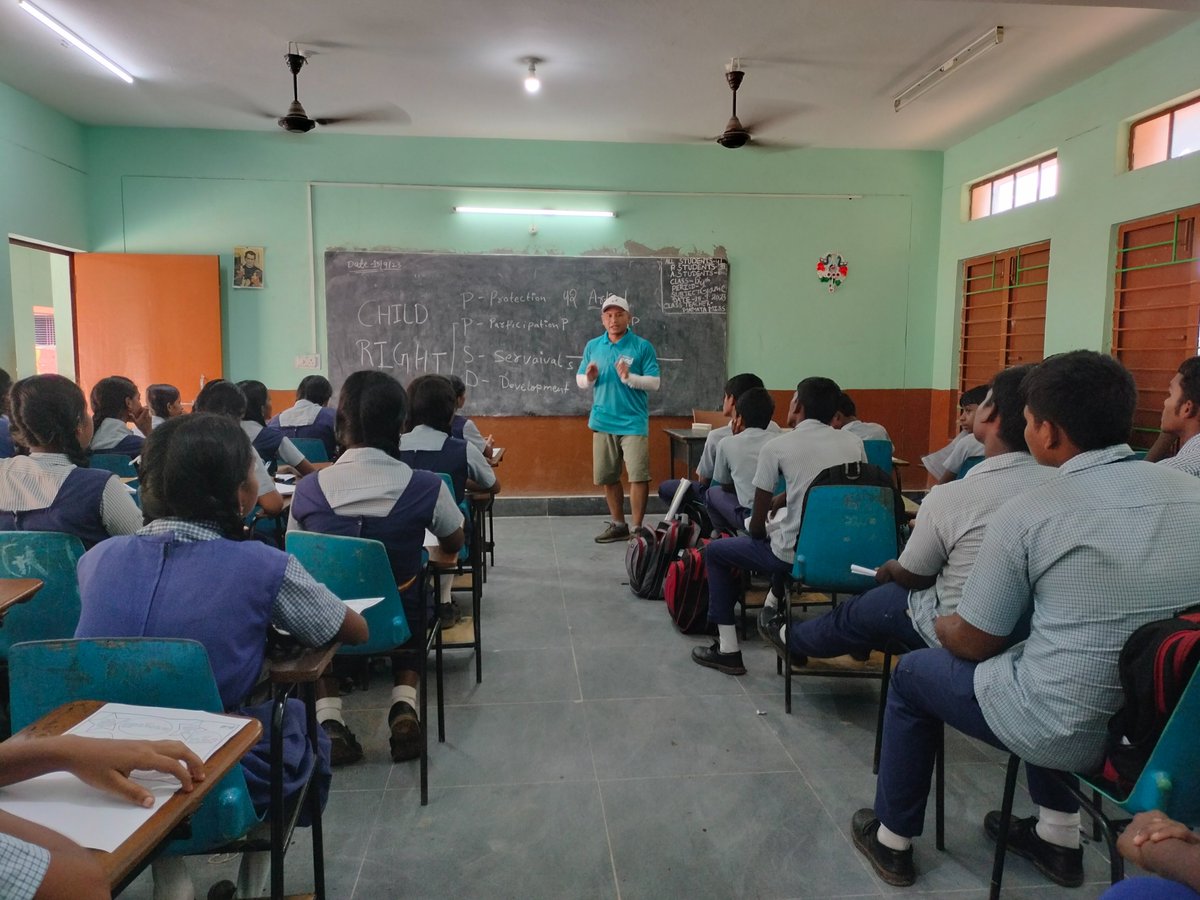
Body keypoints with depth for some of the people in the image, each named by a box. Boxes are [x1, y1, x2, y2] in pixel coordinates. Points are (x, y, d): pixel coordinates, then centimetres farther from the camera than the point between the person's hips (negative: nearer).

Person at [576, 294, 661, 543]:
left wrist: (629, 377, -23)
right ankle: (618, 525, 24)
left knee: (638, 475, -7)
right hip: (602, 421, 4)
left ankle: (637, 528, 2)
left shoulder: (642, 346, -4)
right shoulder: (592, 346, 8)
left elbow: (654, 382, -7)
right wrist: (589, 378, -10)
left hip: (633, 422, -4)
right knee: (607, 477, 11)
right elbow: (580, 380, 12)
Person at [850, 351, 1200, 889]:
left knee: (913, 672, 17)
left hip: (1069, 733, -6)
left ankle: (892, 839, 32)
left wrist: (942, 626, 13)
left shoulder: (1028, 514, -19)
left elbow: (971, 644, -9)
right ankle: (1058, 836, 37)